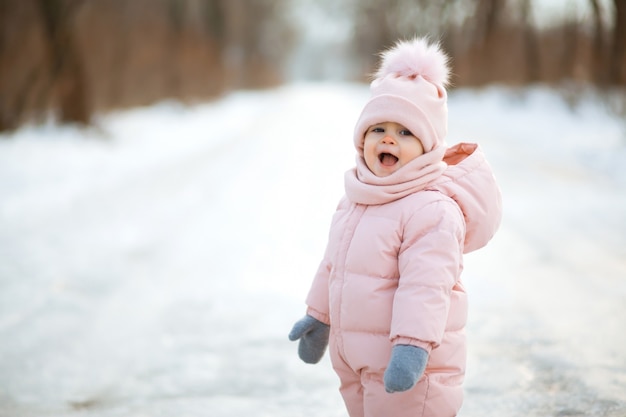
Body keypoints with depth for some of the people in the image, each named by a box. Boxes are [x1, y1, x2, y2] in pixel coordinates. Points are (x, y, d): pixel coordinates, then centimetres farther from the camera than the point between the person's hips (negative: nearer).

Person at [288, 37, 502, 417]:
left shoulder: (432, 210, -20)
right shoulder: (356, 201, 10)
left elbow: (426, 284, -28)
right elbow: (333, 263, 22)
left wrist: (412, 344, -34)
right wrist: (319, 315, 28)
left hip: (408, 360, -9)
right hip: (355, 358, 9)